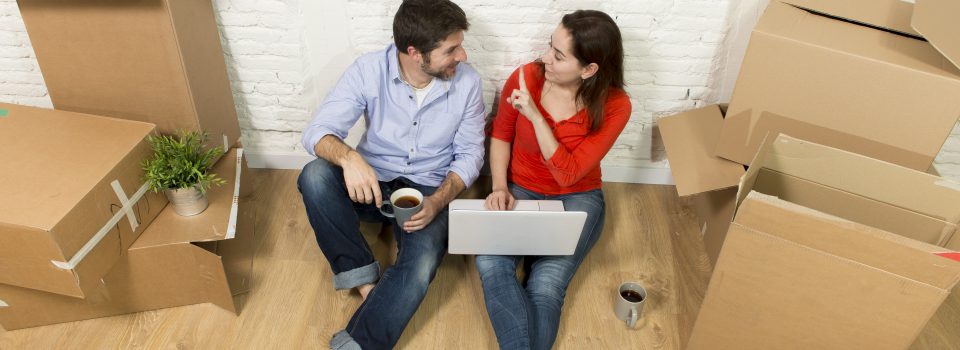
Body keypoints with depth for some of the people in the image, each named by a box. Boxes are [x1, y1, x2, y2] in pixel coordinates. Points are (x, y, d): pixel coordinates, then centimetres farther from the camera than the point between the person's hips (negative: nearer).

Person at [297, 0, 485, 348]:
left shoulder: (467, 82, -12)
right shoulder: (369, 69, -15)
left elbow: (470, 153, -4)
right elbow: (317, 131, -17)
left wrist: (437, 201, -22)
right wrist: (349, 157, -42)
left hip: (427, 192, -1)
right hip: (373, 182, 1)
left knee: (420, 266, -30)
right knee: (314, 176, -30)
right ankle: (364, 278, -16)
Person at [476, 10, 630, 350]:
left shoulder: (614, 106, -17)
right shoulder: (524, 77, -13)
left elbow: (568, 175, -20)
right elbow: (501, 136, 3)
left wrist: (535, 115, -28)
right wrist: (499, 188, -11)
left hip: (576, 198, -1)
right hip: (520, 191, 2)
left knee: (546, 287, -24)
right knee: (489, 263, -27)